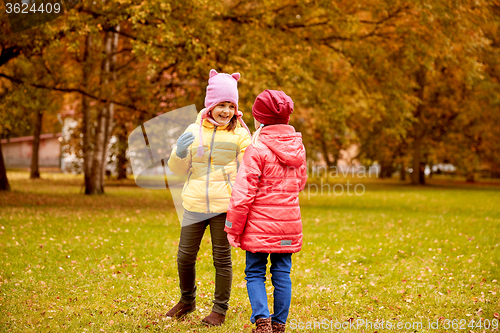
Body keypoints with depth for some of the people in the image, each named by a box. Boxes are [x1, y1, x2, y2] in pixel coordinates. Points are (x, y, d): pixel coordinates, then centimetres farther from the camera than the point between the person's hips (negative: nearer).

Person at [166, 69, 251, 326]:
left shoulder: (240, 134, 1)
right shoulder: (194, 131, 8)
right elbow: (178, 169, 12)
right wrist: (180, 152, -7)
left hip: (224, 206, -3)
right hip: (194, 205, 3)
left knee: (222, 258, 5)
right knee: (185, 257, 9)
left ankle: (220, 309, 19)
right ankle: (187, 300, 32)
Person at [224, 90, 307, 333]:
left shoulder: (257, 149, -13)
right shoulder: (297, 147, 7)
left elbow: (243, 193, -14)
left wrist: (233, 228, -7)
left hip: (260, 224, -5)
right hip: (289, 222, 5)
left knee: (255, 273, 5)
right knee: (282, 273, 10)